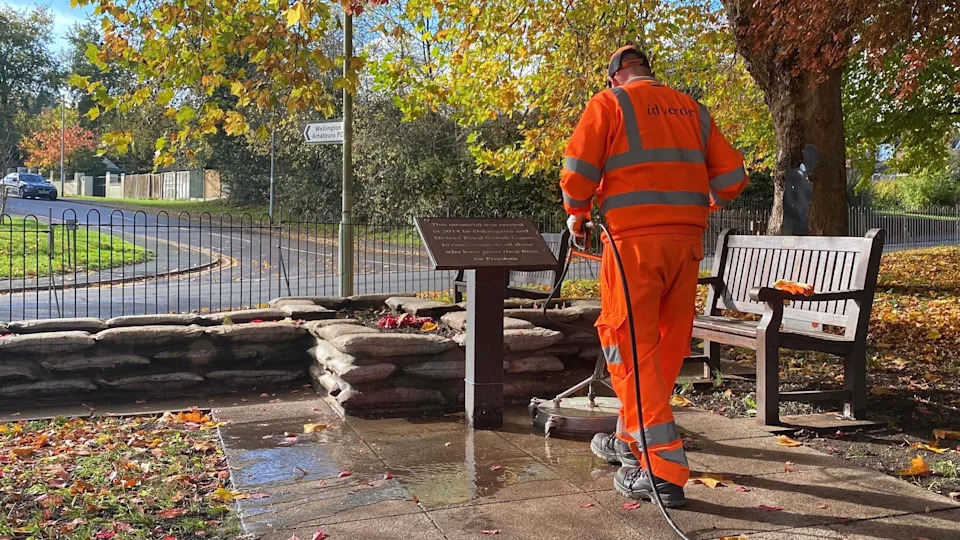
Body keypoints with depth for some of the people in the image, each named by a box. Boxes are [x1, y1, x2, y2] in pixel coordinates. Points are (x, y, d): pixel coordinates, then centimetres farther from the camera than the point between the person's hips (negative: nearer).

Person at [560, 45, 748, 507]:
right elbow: (730, 177, 12)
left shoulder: (609, 103, 4)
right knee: (667, 344, 15)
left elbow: (578, 170, -6)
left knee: (631, 347, -3)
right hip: (687, 239, 6)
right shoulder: (691, 108, 17)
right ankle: (630, 440, 29)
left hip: (634, 238, -5)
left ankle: (664, 471, -8)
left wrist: (578, 215, 12)